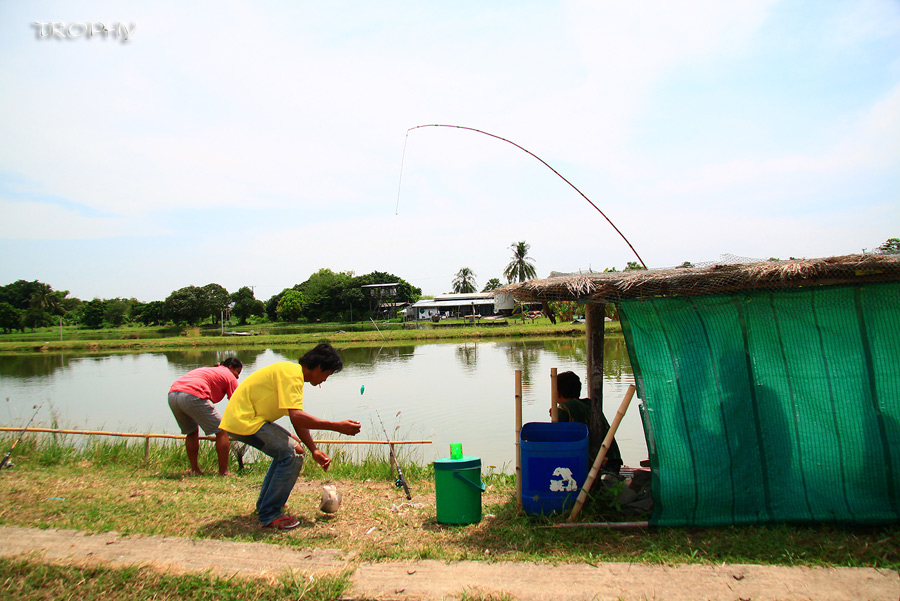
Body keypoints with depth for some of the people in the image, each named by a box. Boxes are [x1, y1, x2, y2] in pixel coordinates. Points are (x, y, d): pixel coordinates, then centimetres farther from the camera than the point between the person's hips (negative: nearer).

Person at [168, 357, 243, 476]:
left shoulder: (206, 370, 37)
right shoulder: (229, 377, 16)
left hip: (172, 394, 8)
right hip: (192, 396, -8)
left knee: (192, 432, 28)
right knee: (222, 431, 2)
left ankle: (194, 470, 31)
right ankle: (223, 472, 3)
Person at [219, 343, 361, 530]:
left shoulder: (294, 374, 13)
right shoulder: (291, 374, -19)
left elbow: (297, 419, 15)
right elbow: (296, 417, -31)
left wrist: (314, 451, 10)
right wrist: (338, 426, -28)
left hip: (244, 416, 11)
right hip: (244, 420, -11)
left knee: (286, 449, 23)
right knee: (293, 455, -14)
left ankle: (265, 503, 31)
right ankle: (270, 515, -4)